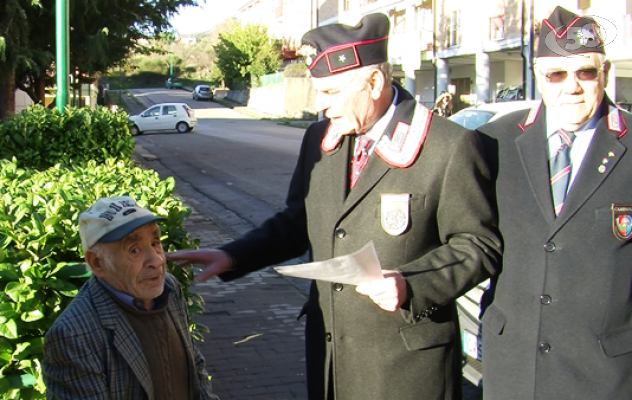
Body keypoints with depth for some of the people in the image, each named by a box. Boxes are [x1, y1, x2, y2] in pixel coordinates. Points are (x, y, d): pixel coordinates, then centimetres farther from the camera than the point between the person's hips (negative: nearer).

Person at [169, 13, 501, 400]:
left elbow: (479, 245, -9)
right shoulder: (319, 138, 6)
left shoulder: (450, 147, -14)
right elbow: (296, 223, 14)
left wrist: (411, 285, -22)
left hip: (407, 358, -5)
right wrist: (232, 257, 2)